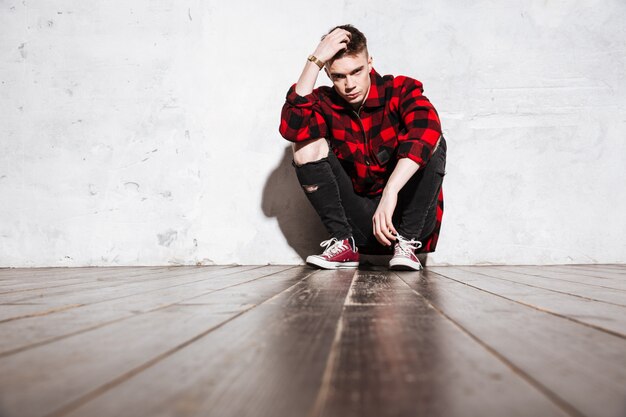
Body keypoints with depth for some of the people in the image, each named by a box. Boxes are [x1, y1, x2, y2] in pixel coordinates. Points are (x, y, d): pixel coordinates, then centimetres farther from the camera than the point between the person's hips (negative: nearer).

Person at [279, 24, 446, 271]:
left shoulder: (400, 90, -10)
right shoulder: (325, 104, -3)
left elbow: (425, 131, -31)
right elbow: (292, 128, -25)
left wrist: (390, 192, -44)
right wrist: (315, 61, -23)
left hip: (405, 214, -1)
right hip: (357, 220, 2)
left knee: (432, 141, -22)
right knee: (308, 145, -13)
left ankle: (406, 242, -16)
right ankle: (344, 244, -12)